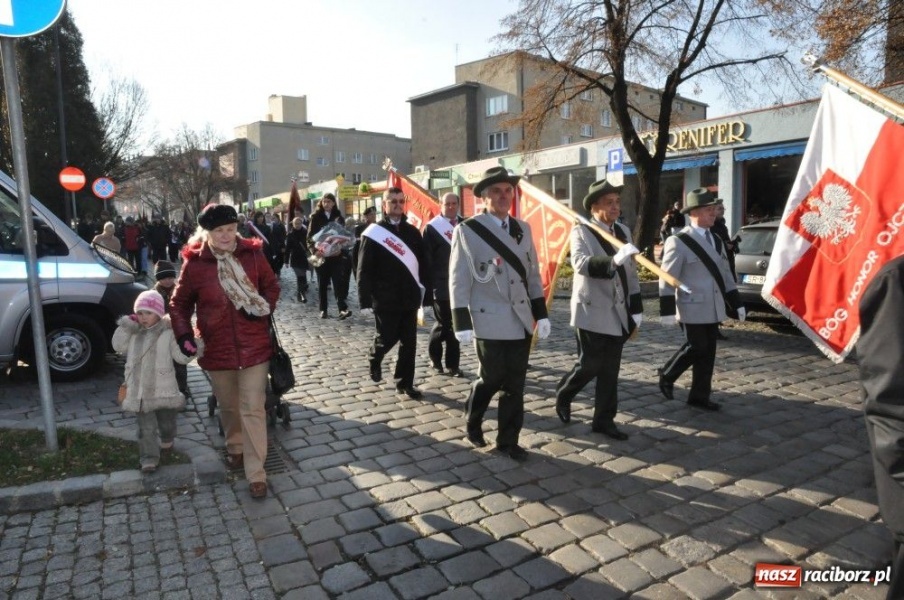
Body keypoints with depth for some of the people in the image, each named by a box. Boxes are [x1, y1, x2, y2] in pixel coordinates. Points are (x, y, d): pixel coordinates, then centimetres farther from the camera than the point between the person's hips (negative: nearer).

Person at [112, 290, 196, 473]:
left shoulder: (168, 333, -6)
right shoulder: (133, 334, 7)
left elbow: (181, 357, -7)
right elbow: (118, 346, -2)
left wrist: (194, 350, -27)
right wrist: (127, 325, -8)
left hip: (163, 390, -2)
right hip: (140, 392, 2)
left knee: (166, 422, 18)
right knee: (146, 427, 3)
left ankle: (166, 442, 46)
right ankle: (149, 459, 10)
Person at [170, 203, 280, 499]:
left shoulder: (252, 254, -7)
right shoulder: (194, 263, -8)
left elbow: (272, 286, 7)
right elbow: (179, 302, 4)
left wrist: (264, 308, -13)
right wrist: (184, 334, -9)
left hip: (254, 346, -1)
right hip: (217, 349, 1)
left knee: (253, 409, 1)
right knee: (228, 407, 19)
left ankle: (256, 473, 11)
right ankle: (235, 448, 46)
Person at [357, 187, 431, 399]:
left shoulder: (412, 231, 8)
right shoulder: (373, 233, -4)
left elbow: (422, 265, 9)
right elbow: (364, 270, -6)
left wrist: (426, 293, 4)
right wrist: (365, 300, -11)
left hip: (409, 298, 4)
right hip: (385, 300, -4)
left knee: (409, 342, 6)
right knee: (387, 338, 3)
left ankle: (405, 382, 18)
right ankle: (374, 358, 36)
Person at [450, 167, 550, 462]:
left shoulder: (523, 229, 10)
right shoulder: (467, 230, -7)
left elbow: (533, 275, 13)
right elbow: (458, 280, -9)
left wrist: (541, 314, 8)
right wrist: (462, 323, -13)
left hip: (521, 320, 5)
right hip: (489, 320, -5)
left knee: (515, 385, 9)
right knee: (491, 378, 6)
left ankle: (508, 440, 23)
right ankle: (473, 420, 35)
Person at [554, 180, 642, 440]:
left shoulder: (624, 231, 12)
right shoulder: (581, 231, -7)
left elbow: (631, 274, 13)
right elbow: (581, 262, -27)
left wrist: (636, 308, 9)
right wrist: (612, 260, -43)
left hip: (618, 313, 6)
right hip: (592, 311, -6)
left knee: (610, 370, 9)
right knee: (589, 365, 1)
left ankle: (604, 420, 19)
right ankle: (563, 394, 29)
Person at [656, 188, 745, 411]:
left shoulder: (715, 241, 13)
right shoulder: (678, 242, -11)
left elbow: (725, 275, 17)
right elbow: (667, 279, -13)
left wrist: (737, 304, 14)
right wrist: (668, 311, -18)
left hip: (713, 308, 7)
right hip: (693, 307, -7)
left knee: (708, 353, 9)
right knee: (696, 348, -4)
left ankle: (700, 396, 19)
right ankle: (667, 375, 21)